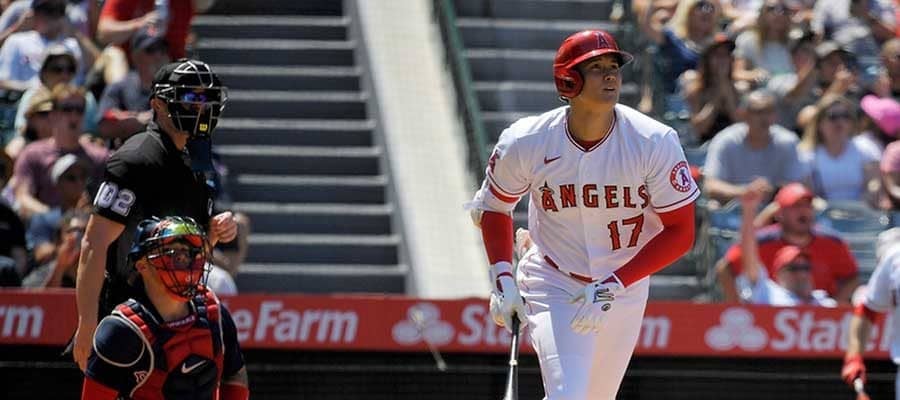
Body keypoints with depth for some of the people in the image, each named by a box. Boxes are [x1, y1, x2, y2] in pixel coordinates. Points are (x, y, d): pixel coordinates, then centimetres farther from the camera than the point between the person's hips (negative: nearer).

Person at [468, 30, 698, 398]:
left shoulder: (654, 143, -18)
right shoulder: (526, 143, -15)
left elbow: (681, 232, -14)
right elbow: (494, 206, 5)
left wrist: (613, 287, -22)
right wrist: (502, 279, -7)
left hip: (624, 289, 2)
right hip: (553, 283, -2)